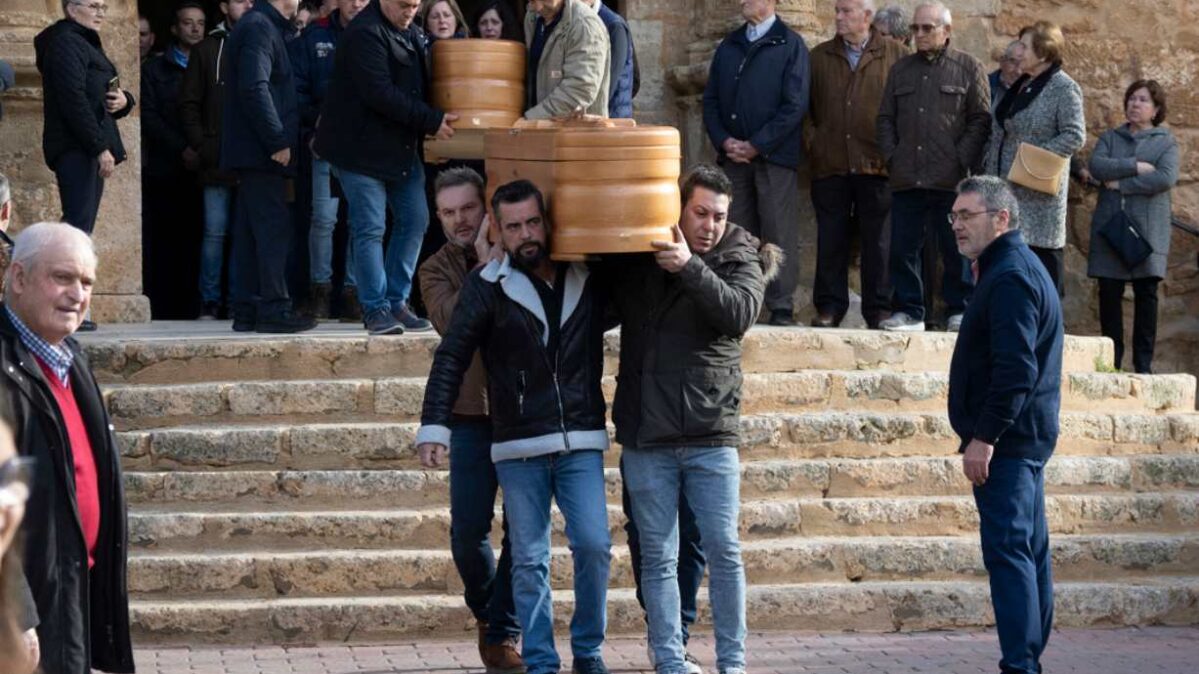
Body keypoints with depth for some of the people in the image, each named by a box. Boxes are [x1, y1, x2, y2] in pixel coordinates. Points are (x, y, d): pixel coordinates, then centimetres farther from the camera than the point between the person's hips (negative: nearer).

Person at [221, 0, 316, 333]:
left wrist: (280, 138, 16)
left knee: (250, 231, 9)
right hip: (262, 151, -10)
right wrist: (278, 141, -20)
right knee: (274, 227, -9)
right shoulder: (259, 28, -12)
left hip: (255, 152, 10)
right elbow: (254, 88, -21)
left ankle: (246, 310, 11)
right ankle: (273, 308, -9)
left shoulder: (262, 27, 18)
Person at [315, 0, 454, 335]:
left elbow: (421, 84, 21)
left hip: (403, 147, 9)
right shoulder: (364, 33, -16)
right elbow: (380, 94, -23)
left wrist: (433, 120, 2)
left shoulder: (412, 34, 12)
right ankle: (376, 309, 0)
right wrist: (431, 121, -20)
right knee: (370, 228, -6)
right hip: (361, 147, -9)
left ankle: (396, 303, 15)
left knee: (414, 222, 6)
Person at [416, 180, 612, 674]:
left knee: (594, 544, -9)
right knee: (530, 560, 3)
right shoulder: (488, 285, -3)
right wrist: (434, 425, -13)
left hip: (580, 441, 1)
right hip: (518, 447, -1)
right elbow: (452, 357, -5)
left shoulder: (589, 278, 4)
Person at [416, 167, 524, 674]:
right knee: (469, 529, -2)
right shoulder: (437, 270, 6)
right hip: (473, 416, 1)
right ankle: (485, 610, 25)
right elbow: (451, 321, -14)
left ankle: (503, 633, 9)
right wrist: (486, 263, -20)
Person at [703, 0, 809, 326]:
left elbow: (795, 105, -7)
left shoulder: (790, 45, 1)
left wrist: (755, 146, -11)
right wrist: (724, 141, -3)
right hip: (733, 156, 5)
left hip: (774, 156, -4)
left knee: (779, 235, -5)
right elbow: (710, 99, 14)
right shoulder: (729, 46, 16)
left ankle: (781, 308, -4)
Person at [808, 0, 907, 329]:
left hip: (876, 165, -2)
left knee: (878, 241, 2)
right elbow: (810, 106, 15)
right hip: (830, 164, 2)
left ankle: (879, 310, 7)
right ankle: (829, 307, 9)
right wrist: (822, 138, 8)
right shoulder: (819, 57, 11)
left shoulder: (895, 55, 2)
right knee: (830, 241, 4)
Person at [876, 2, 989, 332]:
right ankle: (908, 311, 10)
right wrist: (891, 156, 5)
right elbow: (886, 118, 19)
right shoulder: (901, 70, 17)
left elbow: (980, 119, 0)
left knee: (956, 249, -1)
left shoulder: (968, 68, 4)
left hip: (951, 180, -4)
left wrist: (962, 161, -9)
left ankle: (959, 311, 7)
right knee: (903, 248, 3)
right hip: (906, 178, 4)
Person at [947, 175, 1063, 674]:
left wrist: (984, 437, -22)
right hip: (1024, 439, 11)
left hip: (1005, 442, -11)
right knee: (1029, 552, 13)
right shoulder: (1018, 269, 18)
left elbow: (1015, 369, -23)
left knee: (1008, 550, -13)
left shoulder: (1009, 277, -15)